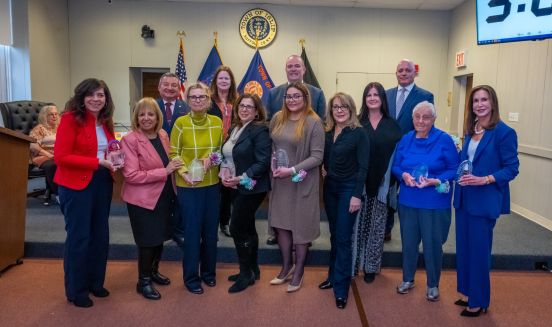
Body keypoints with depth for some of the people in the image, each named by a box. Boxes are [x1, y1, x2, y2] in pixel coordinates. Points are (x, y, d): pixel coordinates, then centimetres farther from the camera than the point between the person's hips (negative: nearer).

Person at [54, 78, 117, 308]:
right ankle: (76, 291, 21)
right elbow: (61, 157, -19)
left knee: (100, 235, 15)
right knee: (78, 237, 3)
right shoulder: (70, 118, -13)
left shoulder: (105, 121, 8)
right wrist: (98, 162, -22)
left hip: (102, 183, 7)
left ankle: (95, 282, 33)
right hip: (76, 185, -7)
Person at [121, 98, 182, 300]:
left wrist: (175, 167, 0)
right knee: (148, 240, 3)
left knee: (160, 237, 17)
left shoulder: (163, 135, 3)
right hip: (143, 199, -6)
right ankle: (143, 282, 23)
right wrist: (164, 171, -25)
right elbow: (131, 175, -23)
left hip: (164, 195, 7)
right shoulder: (130, 140, -17)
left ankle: (153, 272, 39)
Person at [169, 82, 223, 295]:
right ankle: (191, 277, 19)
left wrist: (214, 158, -10)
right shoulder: (180, 123, -7)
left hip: (212, 184, 4)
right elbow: (173, 153, -4)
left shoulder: (217, 122, 2)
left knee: (211, 230, 13)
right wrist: (184, 173, -18)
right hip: (188, 185, -3)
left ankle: (209, 272, 32)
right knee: (192, 231, 3)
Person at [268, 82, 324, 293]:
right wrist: (273, 164, -5)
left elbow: (317, 156, -14)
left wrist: (292, 170, -20)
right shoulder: (277, 119, 5)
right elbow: (270, 145, 14)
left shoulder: (314, 122, -11)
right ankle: (286, 267, 32)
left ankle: (298, 272, 25)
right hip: (280, 181, 5)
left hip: (303, 182, -5)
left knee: (300, 226, 7)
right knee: (281, 224, 12)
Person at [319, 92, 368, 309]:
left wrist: (357, 194, -16)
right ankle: (333, 275, 27)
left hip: (348, 189, -5)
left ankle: (341, 287, 7)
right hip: (330, 187, 5)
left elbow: (363, 166, -12)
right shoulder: (327, 132, 5)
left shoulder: (359, 133, -10)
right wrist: (323, 170, -2)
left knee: (343, 237, -2)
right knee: (334, 235, 13)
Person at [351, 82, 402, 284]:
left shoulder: (392, 125, 6)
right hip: (360, 182, -1)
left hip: (381, 183, 1)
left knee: (376, 226, 10)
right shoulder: (357, 123, 2)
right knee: (357, 223, 1)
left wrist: (389, 179, -8)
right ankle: (353, 264, 14)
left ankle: (371, 267, 23)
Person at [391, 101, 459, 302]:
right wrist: (404, 175, -12)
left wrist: (436, 181, -21)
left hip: (435, 203, -3)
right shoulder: (405, 140, 4)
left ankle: (433, 285, 28)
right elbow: (395, 166, 9)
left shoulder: (444, 140, -8)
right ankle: (408, 279, 34)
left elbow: (455, 169, -7)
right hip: (408, 201, 4)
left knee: (432, 245, 7)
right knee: (408, 242, 13)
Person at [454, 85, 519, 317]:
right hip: (464, 198, 6)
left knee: (479, 251, 4)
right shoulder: (471, 130, 8)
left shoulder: (504, 132, -12)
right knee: (463, 248, 13)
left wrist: (485, 180, -24)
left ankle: (479, 301, 21)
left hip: (484, 201, -6)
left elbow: (512, 169, -13)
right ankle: (467, 292, 30)